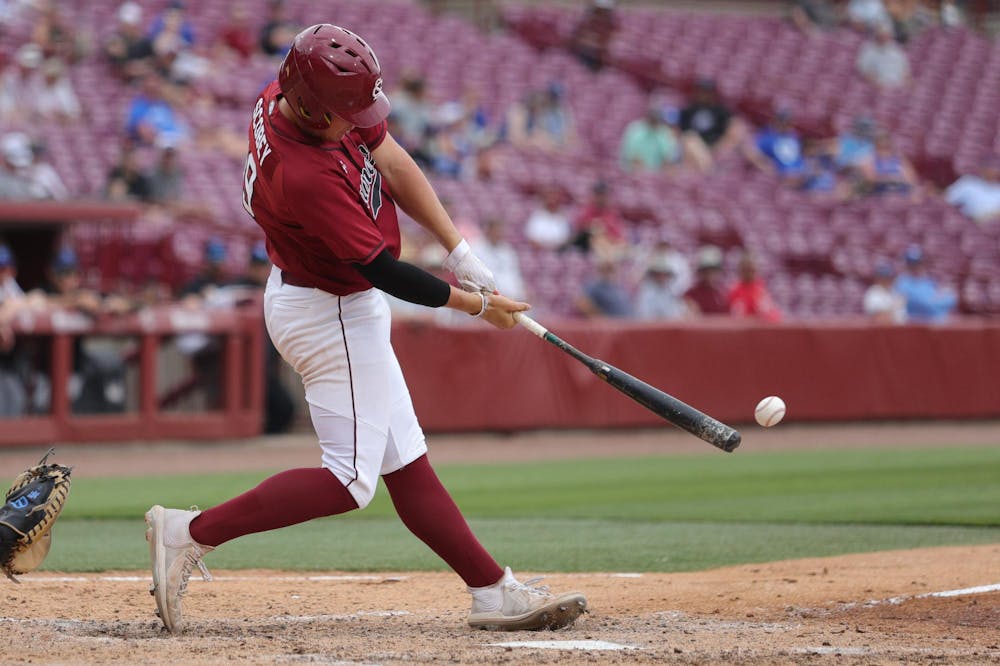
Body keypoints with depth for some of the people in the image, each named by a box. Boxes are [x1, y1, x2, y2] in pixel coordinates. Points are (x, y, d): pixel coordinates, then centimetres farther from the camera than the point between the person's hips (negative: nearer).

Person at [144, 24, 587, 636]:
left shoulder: (290, 96, -8)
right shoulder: (304, 176, -34)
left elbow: (394, 163, 1)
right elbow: (382, 272, -26)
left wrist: (459, 249, -7)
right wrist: (476, 305, -14)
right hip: (333, 316, -10)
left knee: (406, 463, 11)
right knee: (351, 479, -5)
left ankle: (495, 591, 15)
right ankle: (192, 533, -4)